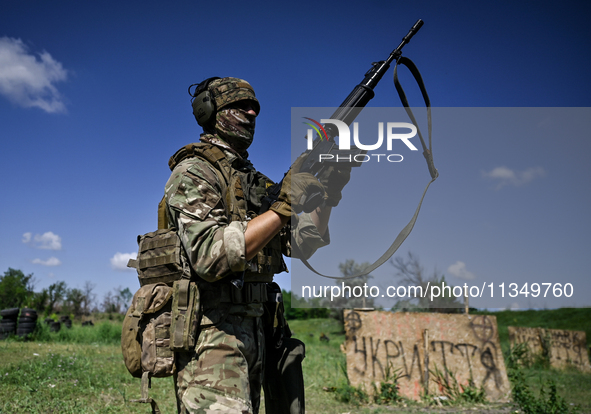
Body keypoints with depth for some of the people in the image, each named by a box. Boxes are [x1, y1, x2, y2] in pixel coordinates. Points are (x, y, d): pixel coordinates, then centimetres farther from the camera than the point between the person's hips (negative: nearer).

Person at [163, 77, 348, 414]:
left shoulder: (255, 180, 17)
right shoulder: (193, 171, -7)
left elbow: (303, 246, 13)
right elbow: (210, 255, -24)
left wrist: (326, 198, -3)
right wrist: (284, 206, -24)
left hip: (253, 332, 8)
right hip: (211, 334, -8)